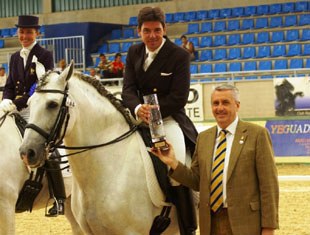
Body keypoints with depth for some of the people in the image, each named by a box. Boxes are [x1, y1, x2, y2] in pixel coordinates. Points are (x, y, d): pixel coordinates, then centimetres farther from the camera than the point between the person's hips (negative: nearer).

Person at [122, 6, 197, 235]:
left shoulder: (180, 55, -7)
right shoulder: (134, 53, 8)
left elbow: (179, 97, -12)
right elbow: (128, 89, 0)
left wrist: (153, 111, -24)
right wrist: (138, 108, -23)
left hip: (170, 118, -5)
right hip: (141, 117, 6)